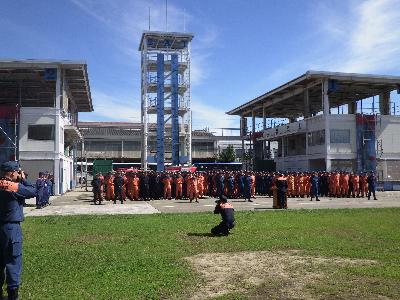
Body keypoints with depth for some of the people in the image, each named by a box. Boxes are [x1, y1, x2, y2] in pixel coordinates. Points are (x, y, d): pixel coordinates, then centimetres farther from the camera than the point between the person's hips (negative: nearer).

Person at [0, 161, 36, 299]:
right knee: (13, 261, 1)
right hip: (12, 227, -8)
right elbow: (33, 191, -8)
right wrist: (23, 179, 0)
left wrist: (19, 180, 8)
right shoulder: (13, 186, -17)